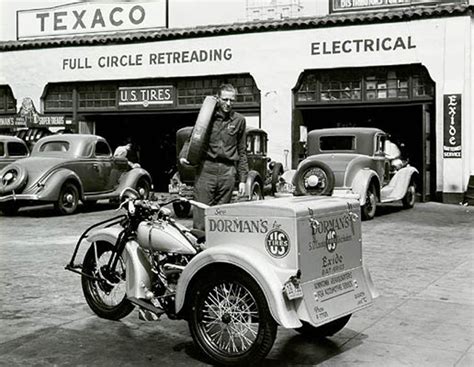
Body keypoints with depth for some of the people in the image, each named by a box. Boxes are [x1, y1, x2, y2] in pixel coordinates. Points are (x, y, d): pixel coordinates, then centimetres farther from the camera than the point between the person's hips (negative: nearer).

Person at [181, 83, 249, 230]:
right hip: (206, 168, -1)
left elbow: (242, 152, 15)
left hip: (228, 171, 2)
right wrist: (184, 155, -9)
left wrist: (243, 179, 11)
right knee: (201, 213, -6)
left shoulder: (239, 120, 11)